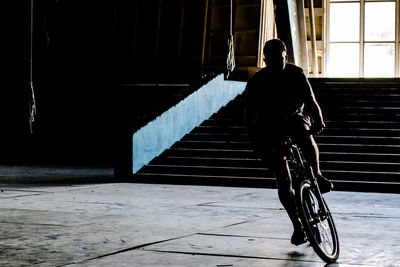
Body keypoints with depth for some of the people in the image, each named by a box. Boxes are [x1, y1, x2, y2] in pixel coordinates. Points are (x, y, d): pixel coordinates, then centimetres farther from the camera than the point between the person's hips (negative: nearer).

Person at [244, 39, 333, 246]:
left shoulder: (295, 74, -11)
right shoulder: (256, 81, -13)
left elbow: (310, 101, -19)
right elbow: (249, 115, -13)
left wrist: (318, 121, -39)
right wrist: (257, 141, -26)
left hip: (295, 118, 0)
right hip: (271, 130, 0)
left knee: (305, 136, -38)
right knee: (284, 181, -6)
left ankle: (318, 176, -15)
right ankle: (297, 226, 5)